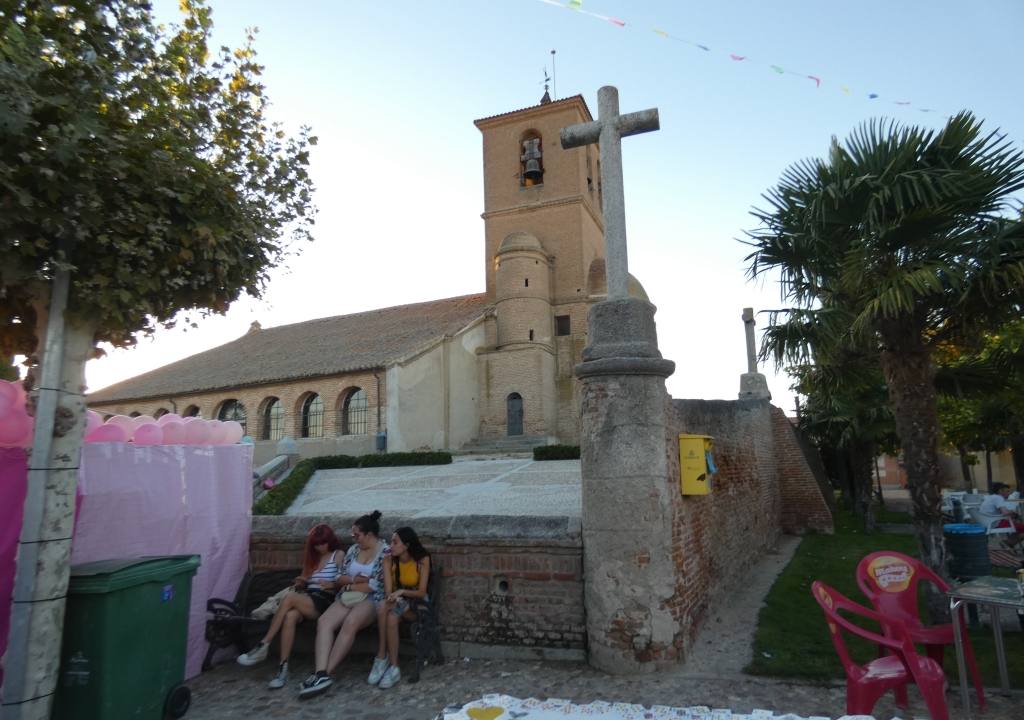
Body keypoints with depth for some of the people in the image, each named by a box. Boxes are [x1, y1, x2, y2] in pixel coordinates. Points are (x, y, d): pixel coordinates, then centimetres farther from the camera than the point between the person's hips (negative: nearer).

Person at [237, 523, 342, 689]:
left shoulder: (338, 556, 5)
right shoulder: (312, 556, 23)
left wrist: (332, 585, -20)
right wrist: (300, 583, 1)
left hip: (325, 602, -5)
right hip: (306, 601, 5)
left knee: (290, 598, -32)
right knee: (290, 616, -32)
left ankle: (263, 646, -25)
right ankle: (283, 667, -32)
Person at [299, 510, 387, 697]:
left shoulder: (386, 552, -7)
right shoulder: (353, 550, 13)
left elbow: (376, 586, -14)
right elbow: (340, 579, 13)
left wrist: (349, 586, -3)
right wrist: (355, 579, -8)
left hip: (372, 600, -6)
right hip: (348, 598, 6)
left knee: (350, 623, -35)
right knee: (323, 621, -23)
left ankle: (325, 673, -27)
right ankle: (321, 673, -34)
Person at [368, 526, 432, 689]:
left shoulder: (422, 560, -14)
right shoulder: (389, 559, -5)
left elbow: (422, 592, -15)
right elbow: (388, 589, -13)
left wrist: (402, 591, -32)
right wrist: (392, 598, -36)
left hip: (416, 602, -3)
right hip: (396, 600, 3)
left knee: (391, 618, -33)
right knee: (383, 608, -33)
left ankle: (382, 658, -17)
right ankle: (383, 658, -25)